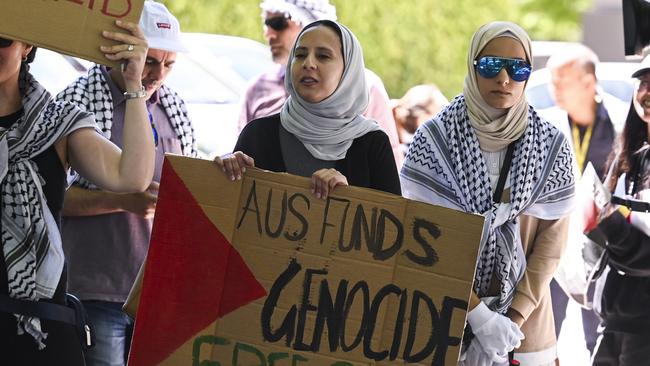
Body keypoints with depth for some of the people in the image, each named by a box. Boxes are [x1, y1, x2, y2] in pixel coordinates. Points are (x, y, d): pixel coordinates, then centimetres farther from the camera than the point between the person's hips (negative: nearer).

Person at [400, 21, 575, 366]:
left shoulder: (551, 146, -3)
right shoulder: (434, 139, -9)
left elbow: (550, 242, -2)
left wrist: (513, 320, -11)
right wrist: (477, 314, -17)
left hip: (523, 319, 1)